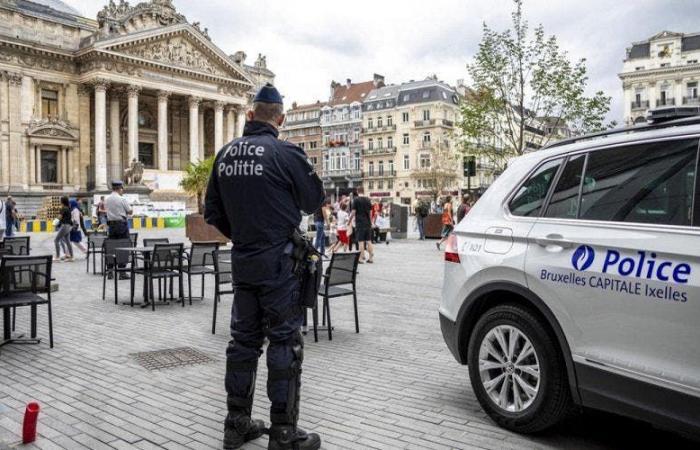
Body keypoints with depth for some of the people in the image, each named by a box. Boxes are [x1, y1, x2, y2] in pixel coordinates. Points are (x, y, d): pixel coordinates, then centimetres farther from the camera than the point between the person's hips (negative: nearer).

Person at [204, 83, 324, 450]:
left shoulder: (225, 154, 6)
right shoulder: (285, 153, -14)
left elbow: (212, 211, 12)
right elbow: (314, 200, -3)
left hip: (242, 261, 6)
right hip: (278, 261, -6)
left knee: (244, 339, 15)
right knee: (285, 342, 2)